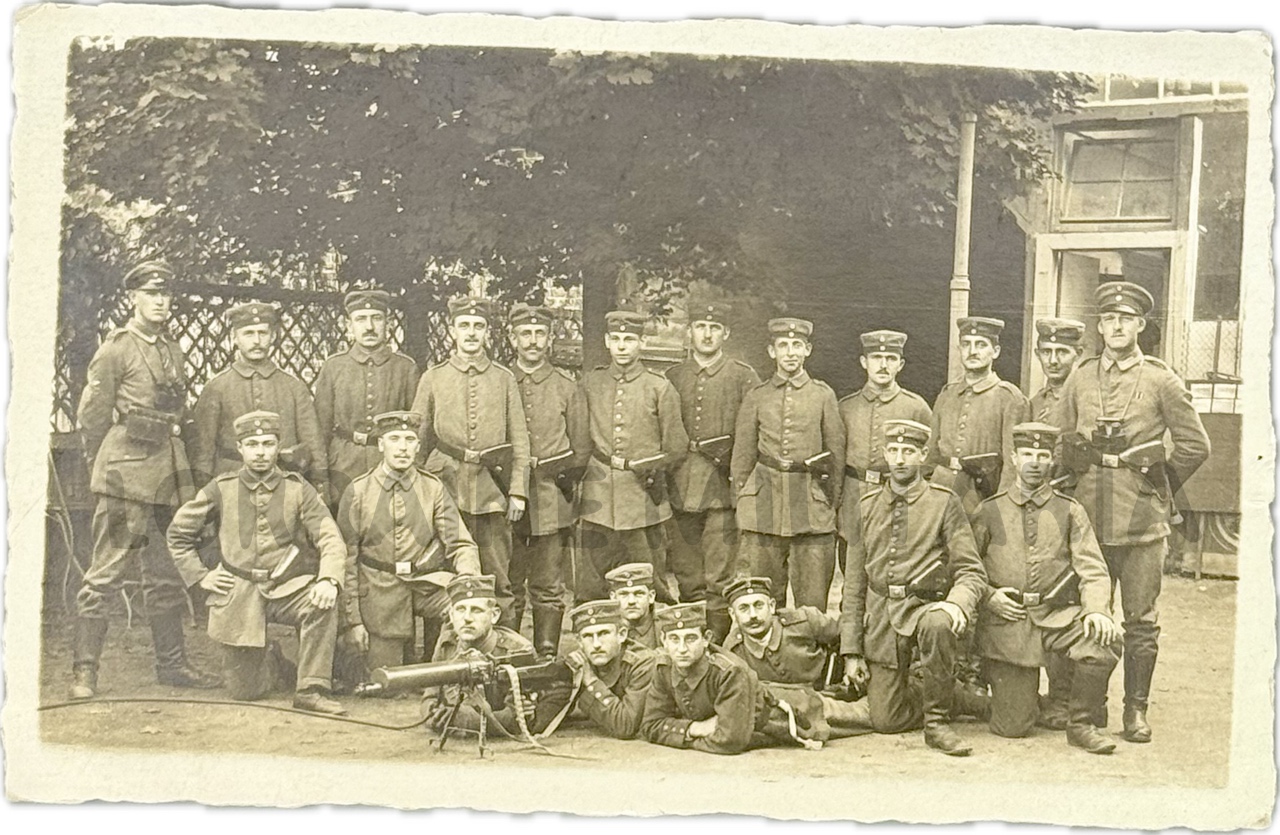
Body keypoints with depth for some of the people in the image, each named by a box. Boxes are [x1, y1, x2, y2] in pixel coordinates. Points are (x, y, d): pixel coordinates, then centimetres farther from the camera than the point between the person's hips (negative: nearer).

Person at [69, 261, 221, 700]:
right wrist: (104, 471, 2)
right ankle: (84, 670, 0)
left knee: (166, 576, 13)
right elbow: (91, 416, -3)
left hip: (168, 477, 7)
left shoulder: (174, 353, 16)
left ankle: (172, 664, 21)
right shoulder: (116, 348, -4)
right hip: (127, 477, -7)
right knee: (106, 572, -5)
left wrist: (180, 471, 13)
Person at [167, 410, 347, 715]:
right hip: (238, 596, 1)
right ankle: (274, 662, 37)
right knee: (244, 691, 2)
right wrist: (200, 576, 3)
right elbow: (178, 533, 13)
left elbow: (330, 539, -12)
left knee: (323, 604, -35)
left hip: (289, 587, -1)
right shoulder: (221, 490, 1)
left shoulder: (298, 490, -1)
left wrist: (328, 579, -31)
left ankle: (311, 690, -22)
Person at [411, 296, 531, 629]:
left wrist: (518, 490, -1)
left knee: (498, 581, 2)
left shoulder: (504, 379, 9)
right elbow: (417, 439, 9)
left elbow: (520, 441, 7)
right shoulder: (432, 379, 8)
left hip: (493, 491, 0)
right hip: (447, 489, 0)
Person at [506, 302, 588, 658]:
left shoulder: (566, 387, 8)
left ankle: (547, 658, 10)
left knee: (548, 589, 3)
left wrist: (564, 482, 1)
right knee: (506, 588, 3)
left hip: (551, 505, 0)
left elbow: (580, 450, 11)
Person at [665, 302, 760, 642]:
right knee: (686, 576, 7)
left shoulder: (743, 376, 4)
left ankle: (719, 641, -3)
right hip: (680, 487, 3)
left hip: (723, 484, -3)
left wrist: (728, 455, -8)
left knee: (720, 577, -6)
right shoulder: (673, 378, 13)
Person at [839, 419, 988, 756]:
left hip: (925, 607, -3)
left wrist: (957, 603, -29)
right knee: (885, 721, -5)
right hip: (881, 621, 3)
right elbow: (854, 584, 10)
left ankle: (938, 721, -19)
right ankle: (953, 697, 27)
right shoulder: (867, 507, 8)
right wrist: (851, 651, 5)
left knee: (937, 625, -40)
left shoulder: (944, 504, -1)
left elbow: (972, 572, -5)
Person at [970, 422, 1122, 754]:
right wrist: (989, 596, -9)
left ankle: (1080, 724, -6)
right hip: (1007, 620, -1)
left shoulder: (1070, 512, 8)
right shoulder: (989, 512, 7)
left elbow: (1093, 571, 1)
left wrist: (1097, 610, -18)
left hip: (1058, 615, 1)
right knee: (1013, 727, -8)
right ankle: (1011, 694, 32)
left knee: (1103, 644, -32)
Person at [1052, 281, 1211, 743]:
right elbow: (1059, 440, 14)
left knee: (1141, 620, 4)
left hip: (1143, 518, -2)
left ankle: (1136, 710, 13)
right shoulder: (1081, 377, 7)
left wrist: (1159, 485, 5)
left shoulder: (1160, 380, 0)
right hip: (1089, 514, 2)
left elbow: (1195, 445, 2)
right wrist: (1081, 479, 5)